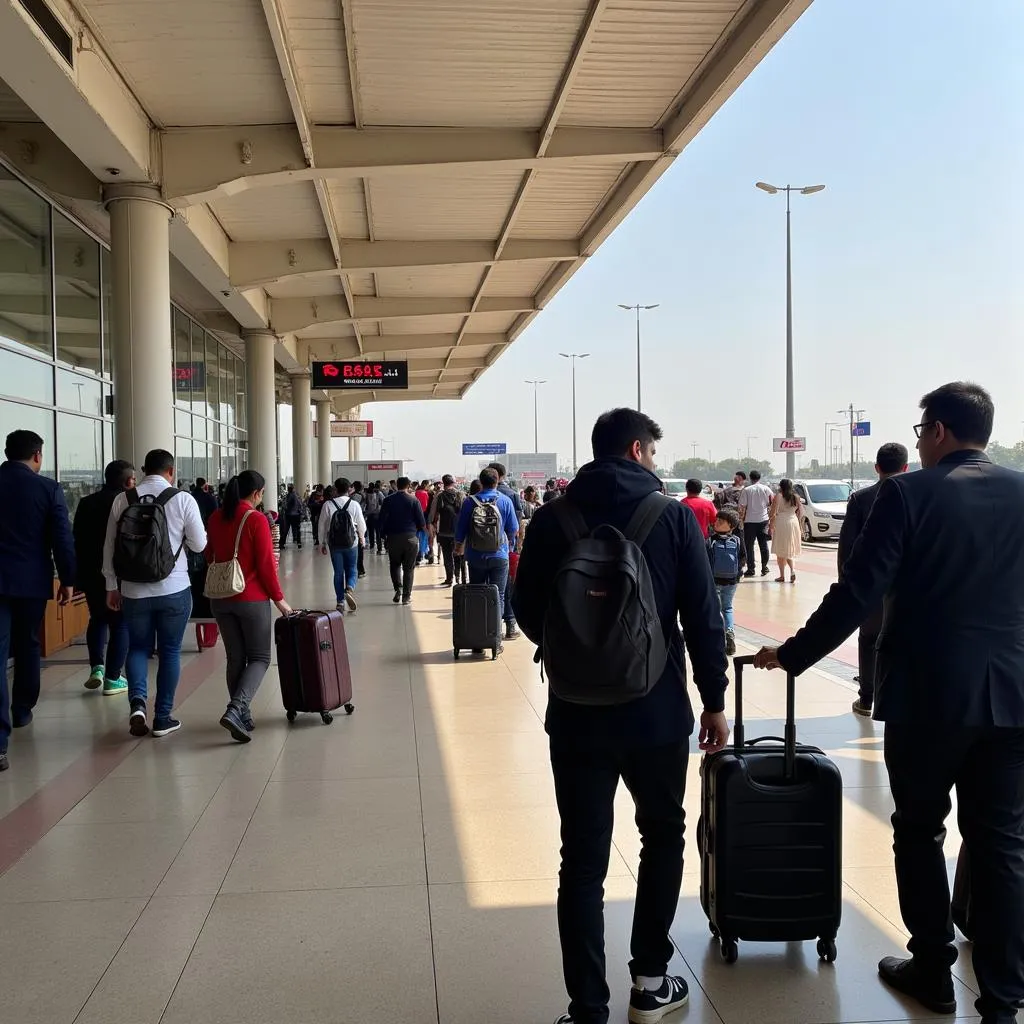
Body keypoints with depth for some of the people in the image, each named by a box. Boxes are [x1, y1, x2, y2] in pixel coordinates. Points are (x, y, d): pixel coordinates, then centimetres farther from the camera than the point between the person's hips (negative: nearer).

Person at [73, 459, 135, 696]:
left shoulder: (86, 503, 4)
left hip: (91, 574, 4)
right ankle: (112, 678, 6)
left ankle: (96, 667, 7)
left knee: (97, 619, 21)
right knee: (119, 624, 6)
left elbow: (77, 541, 7)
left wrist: (79, 575, 12)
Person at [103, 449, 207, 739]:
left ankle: (137, 701, -6)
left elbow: (109, 547, 5)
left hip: (133, 591, 2)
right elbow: (199, 545, -4)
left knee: (138, 647, 17)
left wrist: (111, 586, 15)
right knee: (170, 650, 11)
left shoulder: (122, 500, 0)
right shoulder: (183, 499, -8)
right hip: (174, 589, -2)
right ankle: (163, 717, 15)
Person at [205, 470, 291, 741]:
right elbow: (265, 564, -13)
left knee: (235, 658, 14)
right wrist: (278, 598, -4)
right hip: (252, 598, -6)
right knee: (259, 658, 5)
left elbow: (210, 556, 15)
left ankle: (242, 718, 17)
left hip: (220, 598, 6)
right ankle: (235, 709, -15)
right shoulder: (256, 520, -13)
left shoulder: (215, 519, 6)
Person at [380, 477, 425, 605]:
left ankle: (398, 589, -3)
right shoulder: (413, 501, -4)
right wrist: (417, 531, 16)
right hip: (410, 537, -2)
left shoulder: (388, 500, 1)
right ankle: (406, 596, 4)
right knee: (409, 568, 5)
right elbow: (422, 522, -3)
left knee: (395, 565, 16)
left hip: (393, 537, 2)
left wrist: (384, 535, 11)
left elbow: (382, 520, 1)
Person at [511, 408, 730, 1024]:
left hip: (577, 714, 1)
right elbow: (704, 618, -6)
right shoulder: (674, 517, -6)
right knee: (664, 836, 21)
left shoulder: (552, 519, -2)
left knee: (584, 861, 9)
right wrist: (714, 701, 5)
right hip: (658, 711, -1)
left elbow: (529, 612, 4)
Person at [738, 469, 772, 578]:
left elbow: (742, 507, -10)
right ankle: (764, 568, 15)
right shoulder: (766, 489, 0)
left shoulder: (746, 490, -9)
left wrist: (741, 519, -1)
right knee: (763, 545, 12)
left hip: (750, 521, -3)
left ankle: (750, 569, 2)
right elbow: (772, 502, 1)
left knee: (749, 546, 3)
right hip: (763, 520, 3)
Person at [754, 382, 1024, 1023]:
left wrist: (791, 656, -2)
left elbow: (856, 596, -13)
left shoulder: (909, 494, -10)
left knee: (919, 832, 14)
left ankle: (934, 973, 25)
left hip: (927, 694, -3)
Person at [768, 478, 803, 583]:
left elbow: (773, 513, -11)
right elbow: (801, 512, 6)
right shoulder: (796, 497, 6)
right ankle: (792, 570, -8)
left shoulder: (778, 497, -7)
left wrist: (770, 526, -5)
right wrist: (798, 523, 17)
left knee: (781, 551, 5)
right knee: (790, 551, 14)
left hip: (781, 523, -4)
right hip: (793, 523, 4)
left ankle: (782, 576, 8)